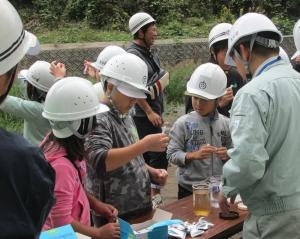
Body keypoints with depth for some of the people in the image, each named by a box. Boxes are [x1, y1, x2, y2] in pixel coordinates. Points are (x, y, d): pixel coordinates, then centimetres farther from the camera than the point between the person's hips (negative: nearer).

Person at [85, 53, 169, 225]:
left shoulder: (125, 116, 8)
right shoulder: (98, 118, -18)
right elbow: (99, 162, -33)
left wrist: (151, 172, 3)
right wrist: (145, 144, -34)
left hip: (140, 209, 8)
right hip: (115, 217, -8)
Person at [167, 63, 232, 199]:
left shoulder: (225, 124, 1)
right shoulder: (183, 123, -7)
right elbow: (172, 154, -9)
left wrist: (227, 155, -11)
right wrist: (194, 155, -22)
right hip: (189, 189, -2)